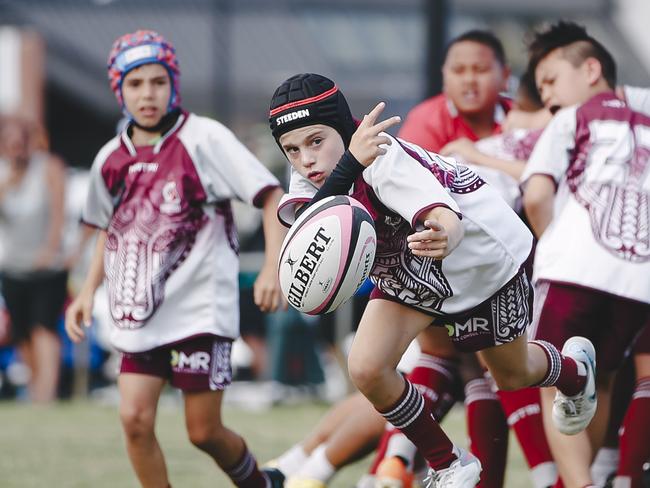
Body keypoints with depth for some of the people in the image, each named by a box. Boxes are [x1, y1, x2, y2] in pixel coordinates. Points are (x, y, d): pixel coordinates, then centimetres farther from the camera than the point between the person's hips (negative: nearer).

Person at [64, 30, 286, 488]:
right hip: (139, 313, 5)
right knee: (135, 418, -10)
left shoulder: (203, 138, -8)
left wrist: (273, 266, -23)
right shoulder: (111, 159, 8)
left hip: (200, 307, -5)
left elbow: (271, 195, -11)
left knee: (204, 431, 0)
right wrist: (89, 291, 15)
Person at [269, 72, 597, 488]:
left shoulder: (386, 161, -39)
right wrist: (350, 163, -58)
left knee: (512, 375, 16)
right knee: (367, 370, -15)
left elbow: (446, 216, -56)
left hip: (485, 262, -5)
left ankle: (576, 369, 53)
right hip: (407, 274, 5)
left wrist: (443, 237, -80)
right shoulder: (313, 174, -21)